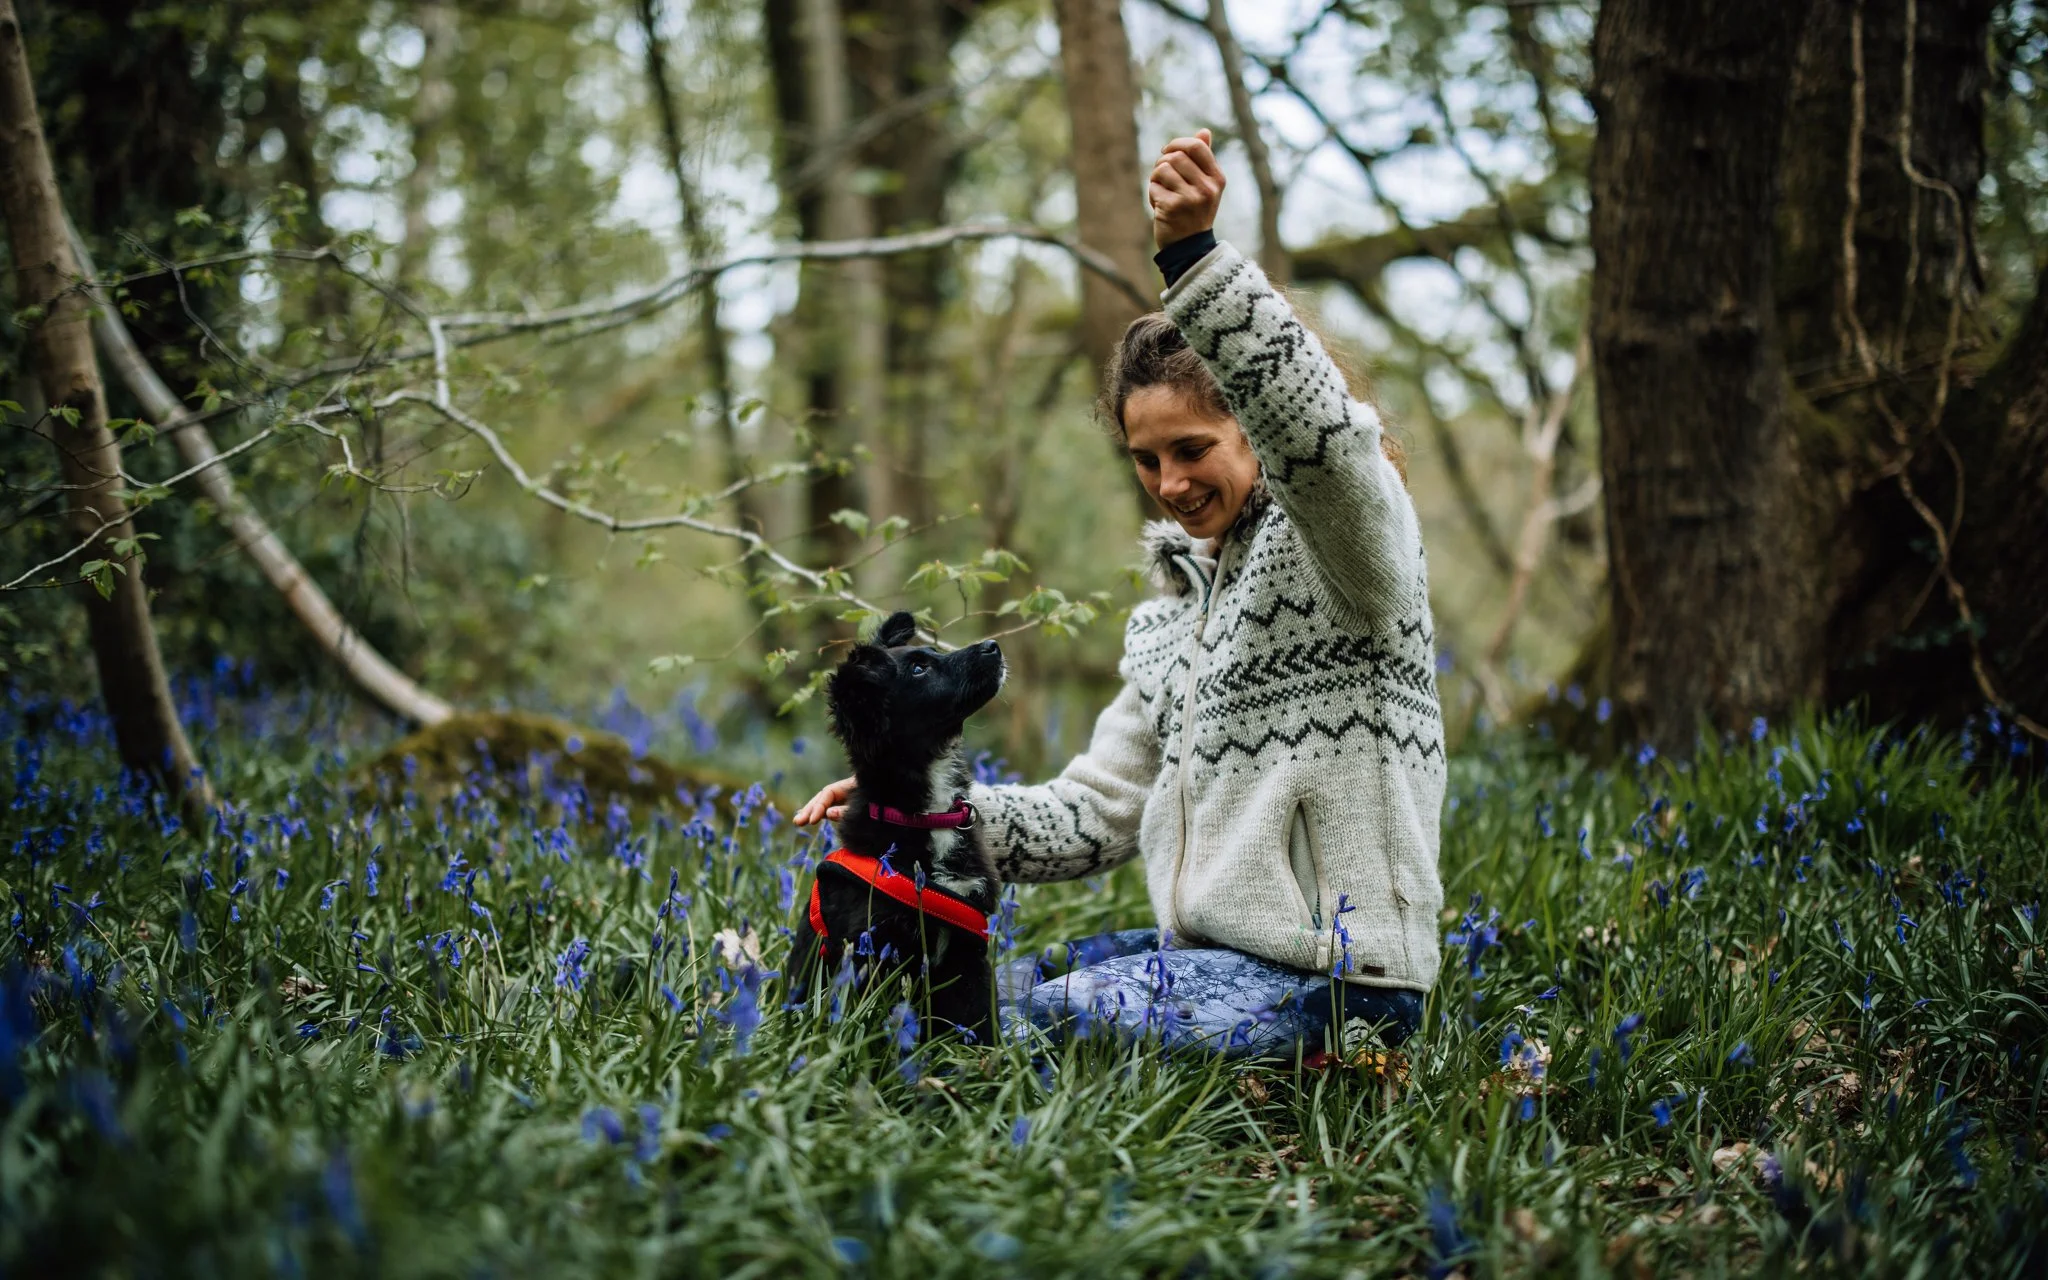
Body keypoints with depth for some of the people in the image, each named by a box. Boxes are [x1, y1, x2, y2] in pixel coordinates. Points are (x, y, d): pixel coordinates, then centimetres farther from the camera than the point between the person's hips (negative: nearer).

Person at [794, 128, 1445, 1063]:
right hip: (1211, 952, 8)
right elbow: (1098, 814, 12)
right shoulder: (1170, 617, 15)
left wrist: (1194, 256, -43)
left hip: (1330, 979, -8)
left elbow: (1321, 432, -33)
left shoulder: (1340, 536, -8)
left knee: (1038, 1014, -20)